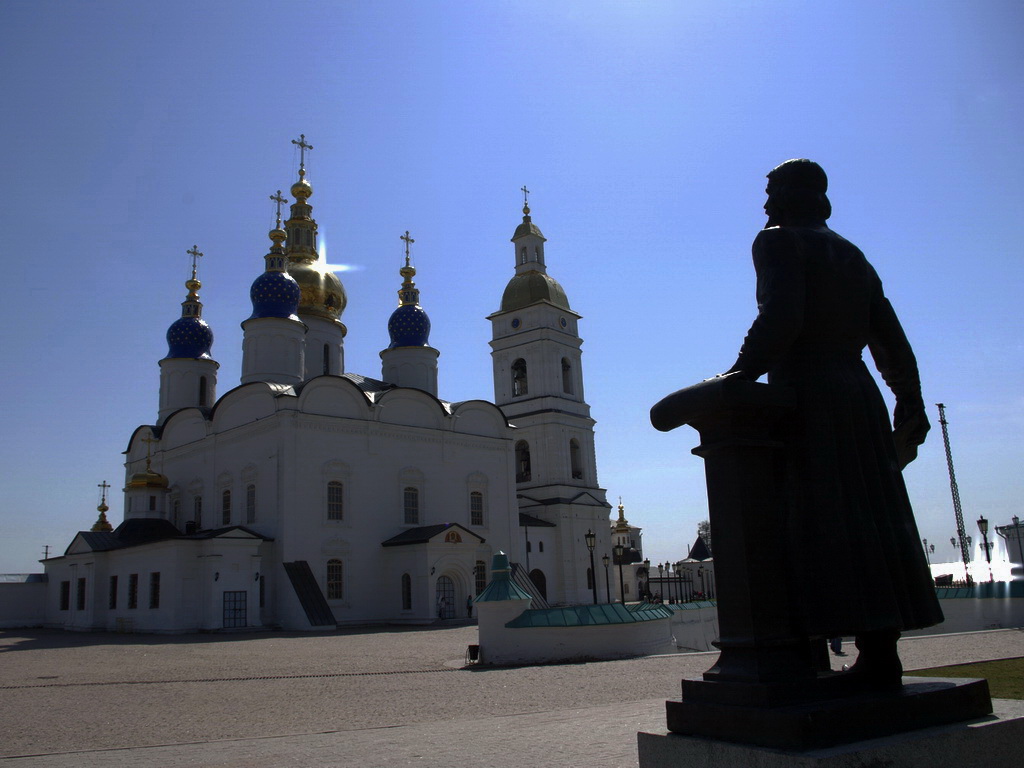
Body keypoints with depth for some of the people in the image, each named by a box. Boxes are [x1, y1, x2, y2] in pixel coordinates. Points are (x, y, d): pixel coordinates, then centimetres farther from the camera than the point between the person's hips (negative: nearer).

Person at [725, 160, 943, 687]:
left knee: (829, 527, -9)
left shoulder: (778, 243, 0)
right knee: (875, 519, 5)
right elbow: (892, 342, 19)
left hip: (808, 398, -8)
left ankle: (873, 654, -12)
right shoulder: (852, 256, 23)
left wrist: (739, 377, -14)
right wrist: (910, 405, 25)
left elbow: (781, 319, -18)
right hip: (859, 395, 8)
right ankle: (884, 653, 7)